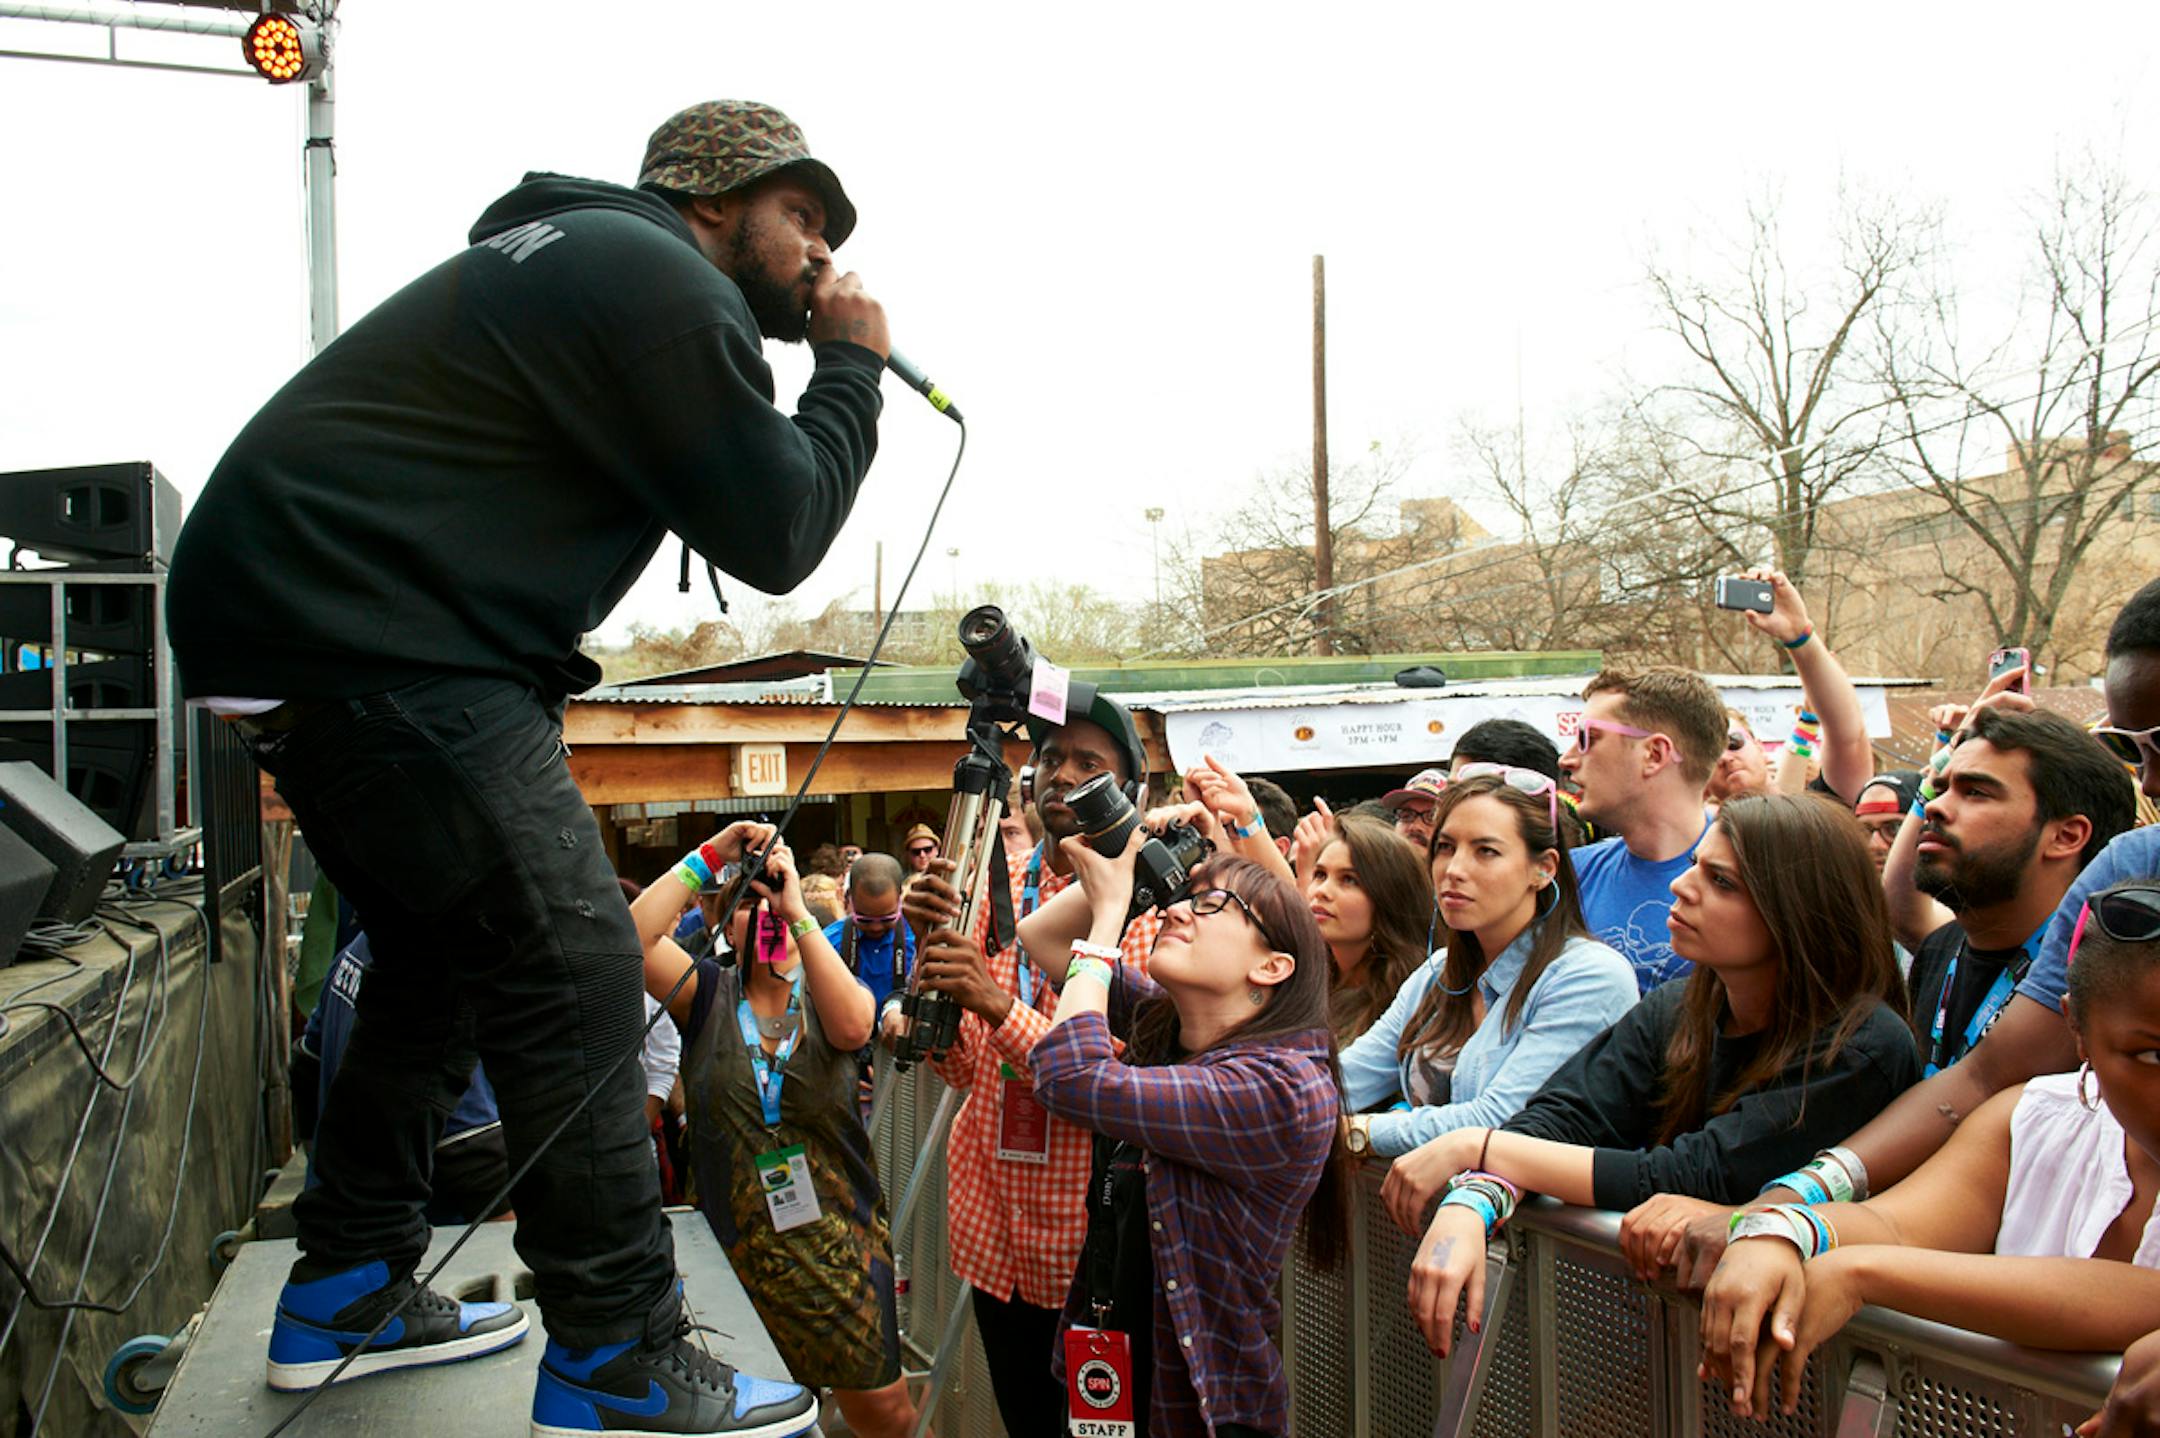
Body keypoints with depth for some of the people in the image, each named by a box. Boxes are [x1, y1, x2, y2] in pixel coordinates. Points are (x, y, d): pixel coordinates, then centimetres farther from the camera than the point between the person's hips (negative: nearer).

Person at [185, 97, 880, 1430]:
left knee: (447, 950, 19)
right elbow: (776, 534, -9)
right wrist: (853, 371, 2)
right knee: (572, 972, -9)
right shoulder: (662, 282, -10)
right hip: (377, 643, -11)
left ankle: (352, 1289, 31)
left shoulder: (580, 255, 23)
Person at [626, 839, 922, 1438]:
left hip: (840, 1241, 0)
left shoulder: (826, 991, 2)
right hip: (736, 1245, 1)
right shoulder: (707, 993, 3)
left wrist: (797, 911, -23)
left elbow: (853, 1026, -23)